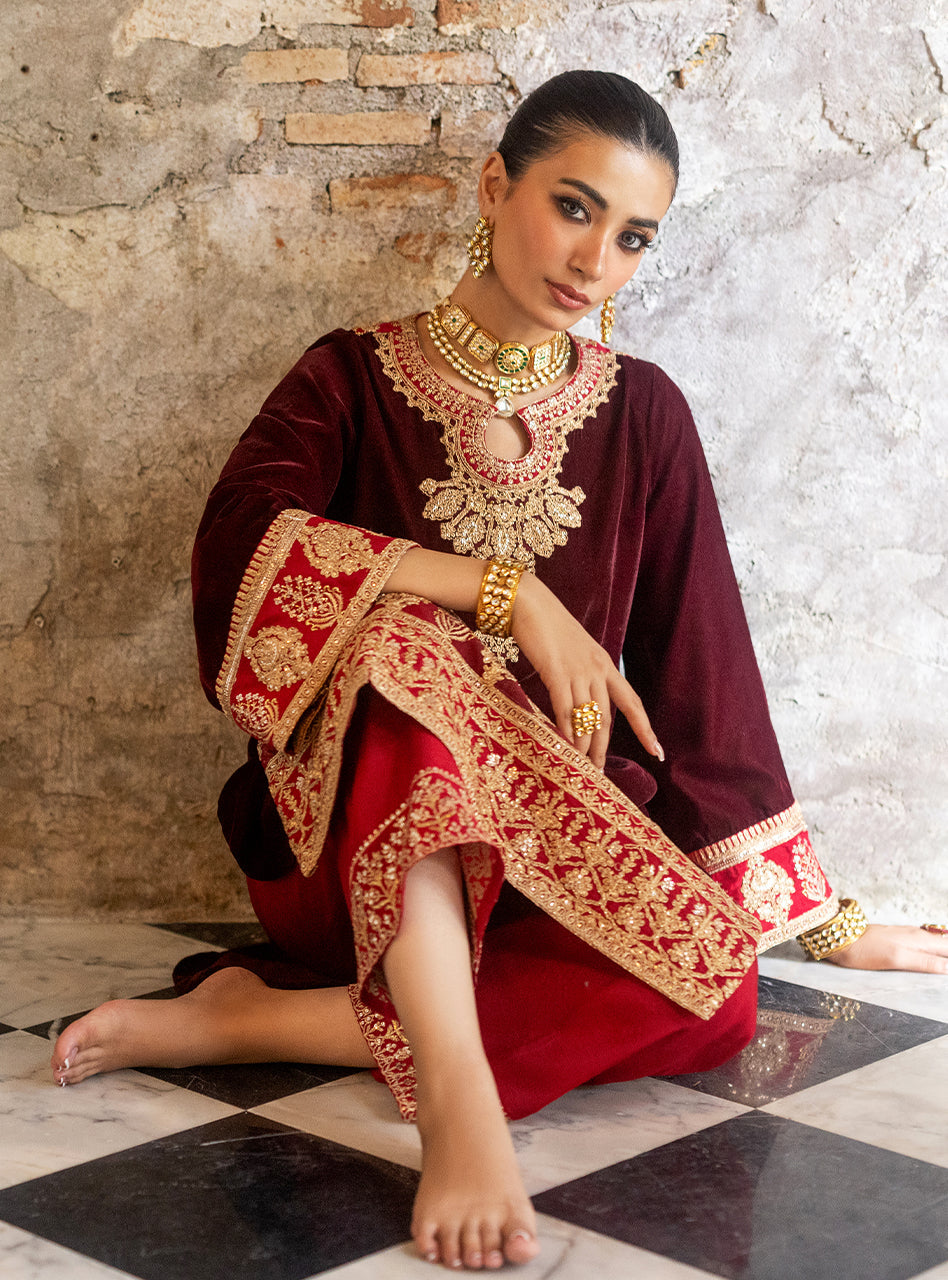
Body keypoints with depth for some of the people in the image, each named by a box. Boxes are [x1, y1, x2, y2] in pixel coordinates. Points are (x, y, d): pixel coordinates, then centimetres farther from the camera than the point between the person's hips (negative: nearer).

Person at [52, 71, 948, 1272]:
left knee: (712, 993, -28)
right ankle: (456, 1092, -43)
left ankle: (259, 1022, -25)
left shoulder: (640, 413, 7)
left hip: (555, 848, 3)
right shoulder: (355, 380, 1)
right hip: (352, 835, -2)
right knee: (404, 638, -33)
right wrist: (507, 588, -25)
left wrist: (822, 917, 6)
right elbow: (238, 550, -19)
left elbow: (701, 673, 7)